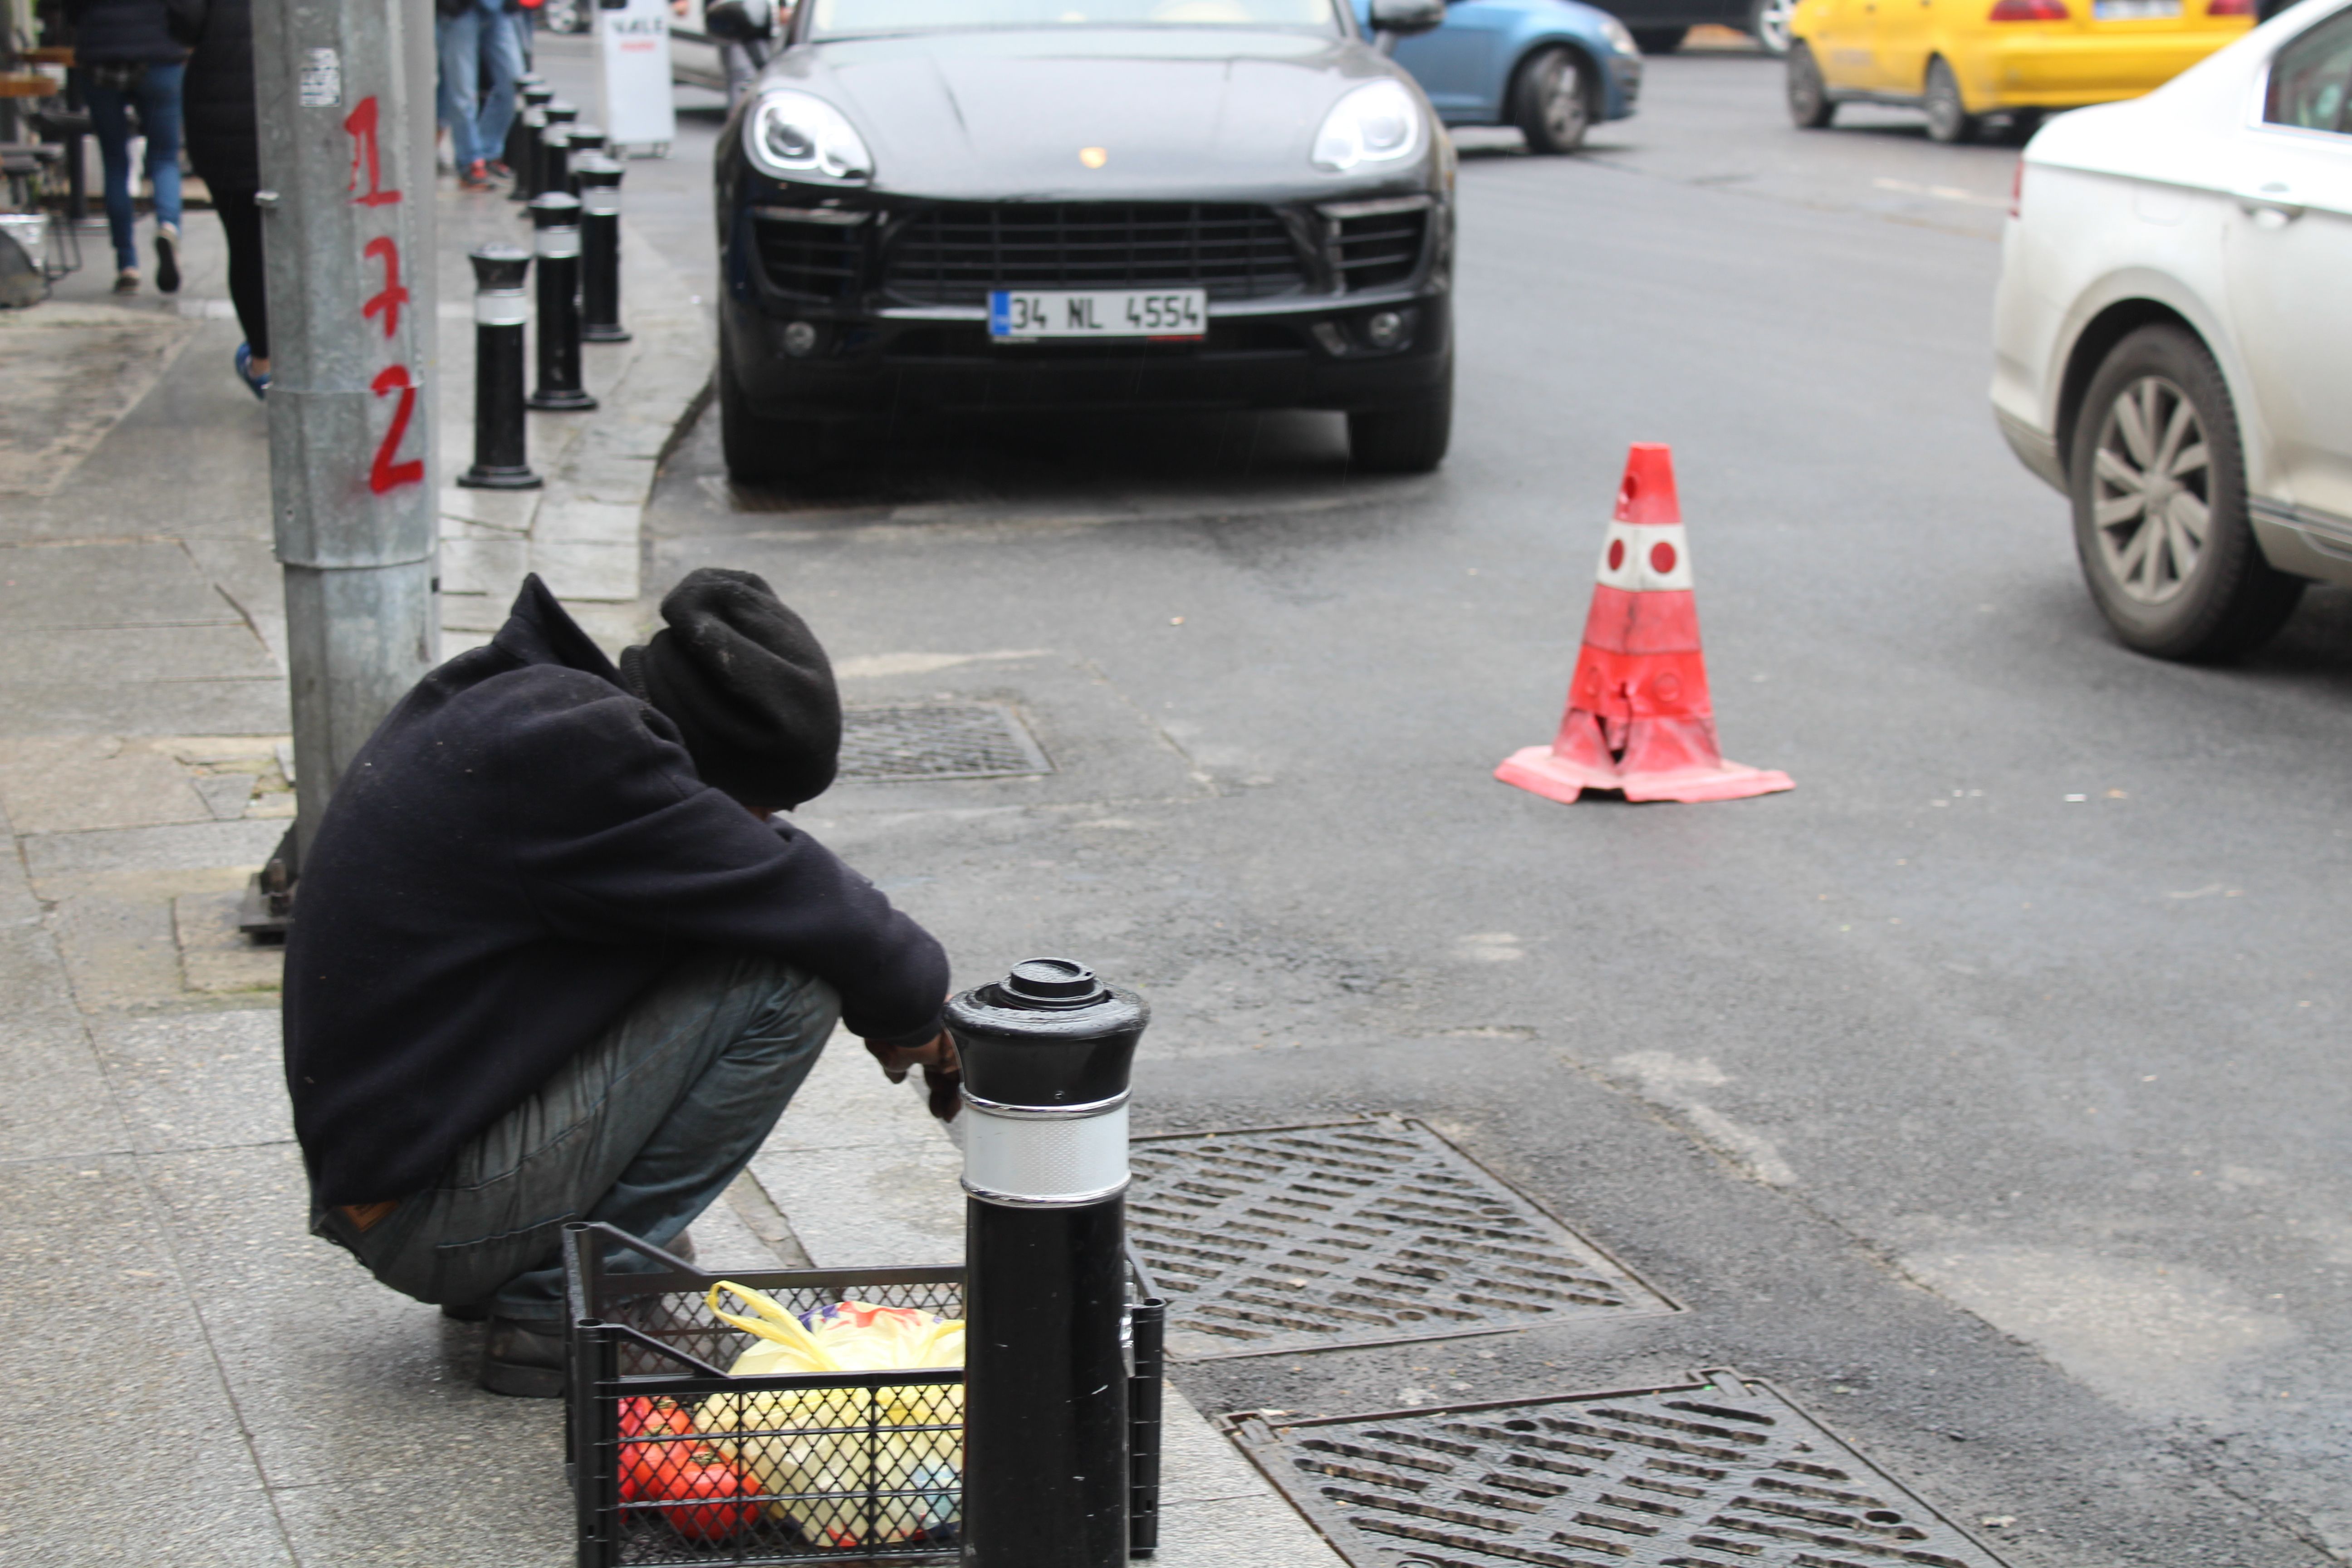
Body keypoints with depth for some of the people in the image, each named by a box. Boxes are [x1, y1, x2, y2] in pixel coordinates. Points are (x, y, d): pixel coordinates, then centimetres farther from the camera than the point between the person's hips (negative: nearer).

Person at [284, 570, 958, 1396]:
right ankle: (556, 1311, -7)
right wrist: (914, 1017, 2)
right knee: (787, 979, -14)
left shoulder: (509, 697, 9)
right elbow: (808, 908, -18)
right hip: (433, 1221, -10)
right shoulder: (578, 754, -21)